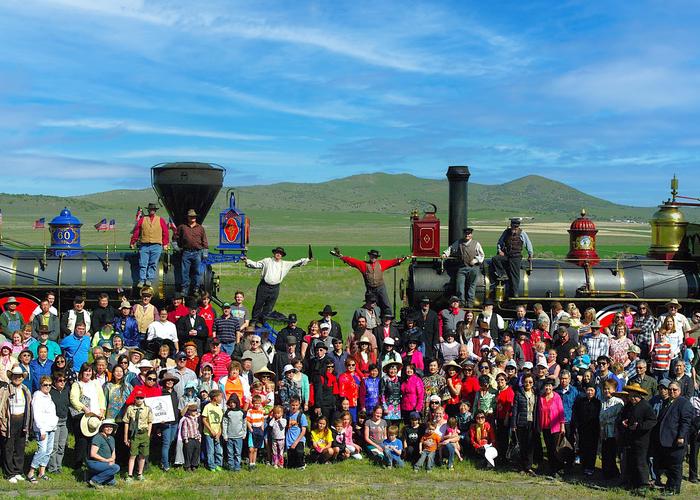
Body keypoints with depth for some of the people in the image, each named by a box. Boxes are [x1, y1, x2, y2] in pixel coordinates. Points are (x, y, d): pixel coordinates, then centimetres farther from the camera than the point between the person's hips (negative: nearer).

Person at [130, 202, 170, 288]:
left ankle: (149, 280, 2)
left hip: (156, 246, 0)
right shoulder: (142, 220, 12)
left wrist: (165, 244, 1)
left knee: (153, 264, -1)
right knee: (142, 264, -4)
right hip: (144, 245, 0)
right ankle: (142, 280, -2)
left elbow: (165, 233, 9)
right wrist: (132, 243, 2)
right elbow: (136, 232, 8)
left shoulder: (161, 220, 12)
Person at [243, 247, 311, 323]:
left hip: (275, 288, 3)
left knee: (269, 308, 8)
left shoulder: (285, 264, 11)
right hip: (264, 287, -2)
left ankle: (262, 321, 22)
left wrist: (307, 260, 3)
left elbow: (296, 263, 11)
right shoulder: (267, 261, 5)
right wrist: (247, 261, -13)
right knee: (258, 304, 3)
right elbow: (256, 264, 2)